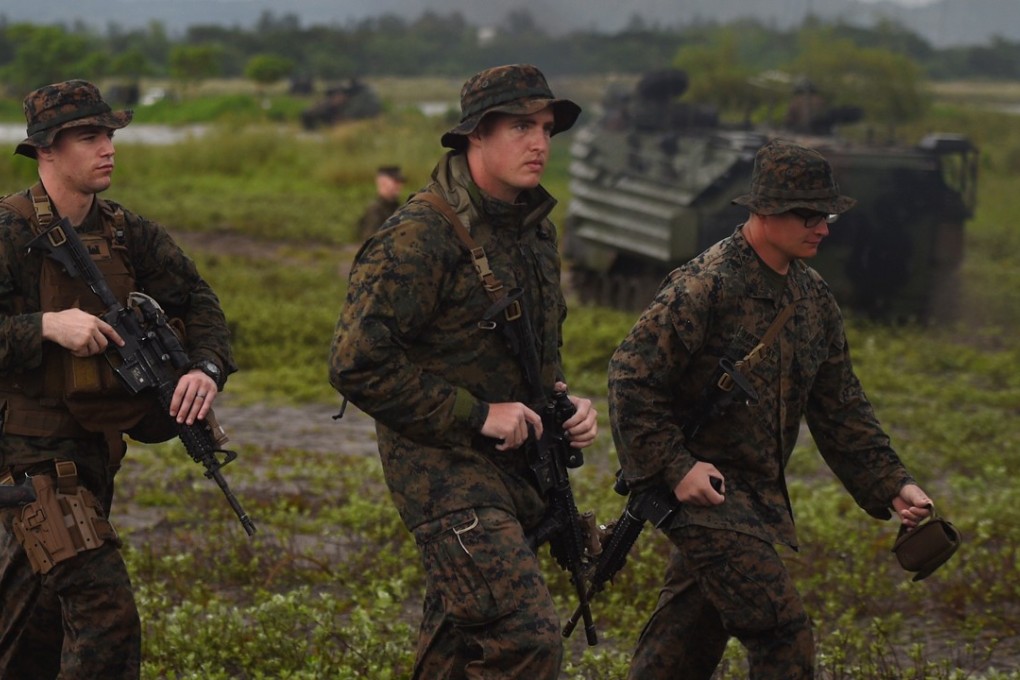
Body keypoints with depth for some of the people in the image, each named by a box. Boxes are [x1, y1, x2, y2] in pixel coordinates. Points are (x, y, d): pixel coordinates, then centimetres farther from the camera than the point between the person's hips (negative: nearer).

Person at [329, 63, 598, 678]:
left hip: (513, 465, 9)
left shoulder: (536, 227, 11)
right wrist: (476, 414, -19)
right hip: (444, 467, -9)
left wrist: (566, 402, 6)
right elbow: (358, 366, -21)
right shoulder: (420, 237, -18)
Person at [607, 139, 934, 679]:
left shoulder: (814, 298, 9)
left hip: (759, 493, 8)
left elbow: (840, 407, 14)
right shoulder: (705, 285, -17)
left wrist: (892, 484, 6)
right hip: (703, 489, -8)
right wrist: (674, 468, -19)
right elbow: (631, 377, -16)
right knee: (783, 636, -12)